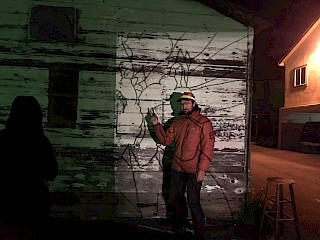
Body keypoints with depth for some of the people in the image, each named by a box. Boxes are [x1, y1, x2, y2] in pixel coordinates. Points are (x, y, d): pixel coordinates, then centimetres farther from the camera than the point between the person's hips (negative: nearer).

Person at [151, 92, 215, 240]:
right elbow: (166, 139, 11)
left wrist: (202, 169, -19)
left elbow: (208, 148, -14)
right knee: (174, 198, 17)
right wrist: (157, 125, -2)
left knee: (193, 202, -5)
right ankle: (178, 227, 39)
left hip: (194, 170, -7)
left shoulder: (203, 122, -8)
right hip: (177, 168, 7)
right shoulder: (178, 123, 13)